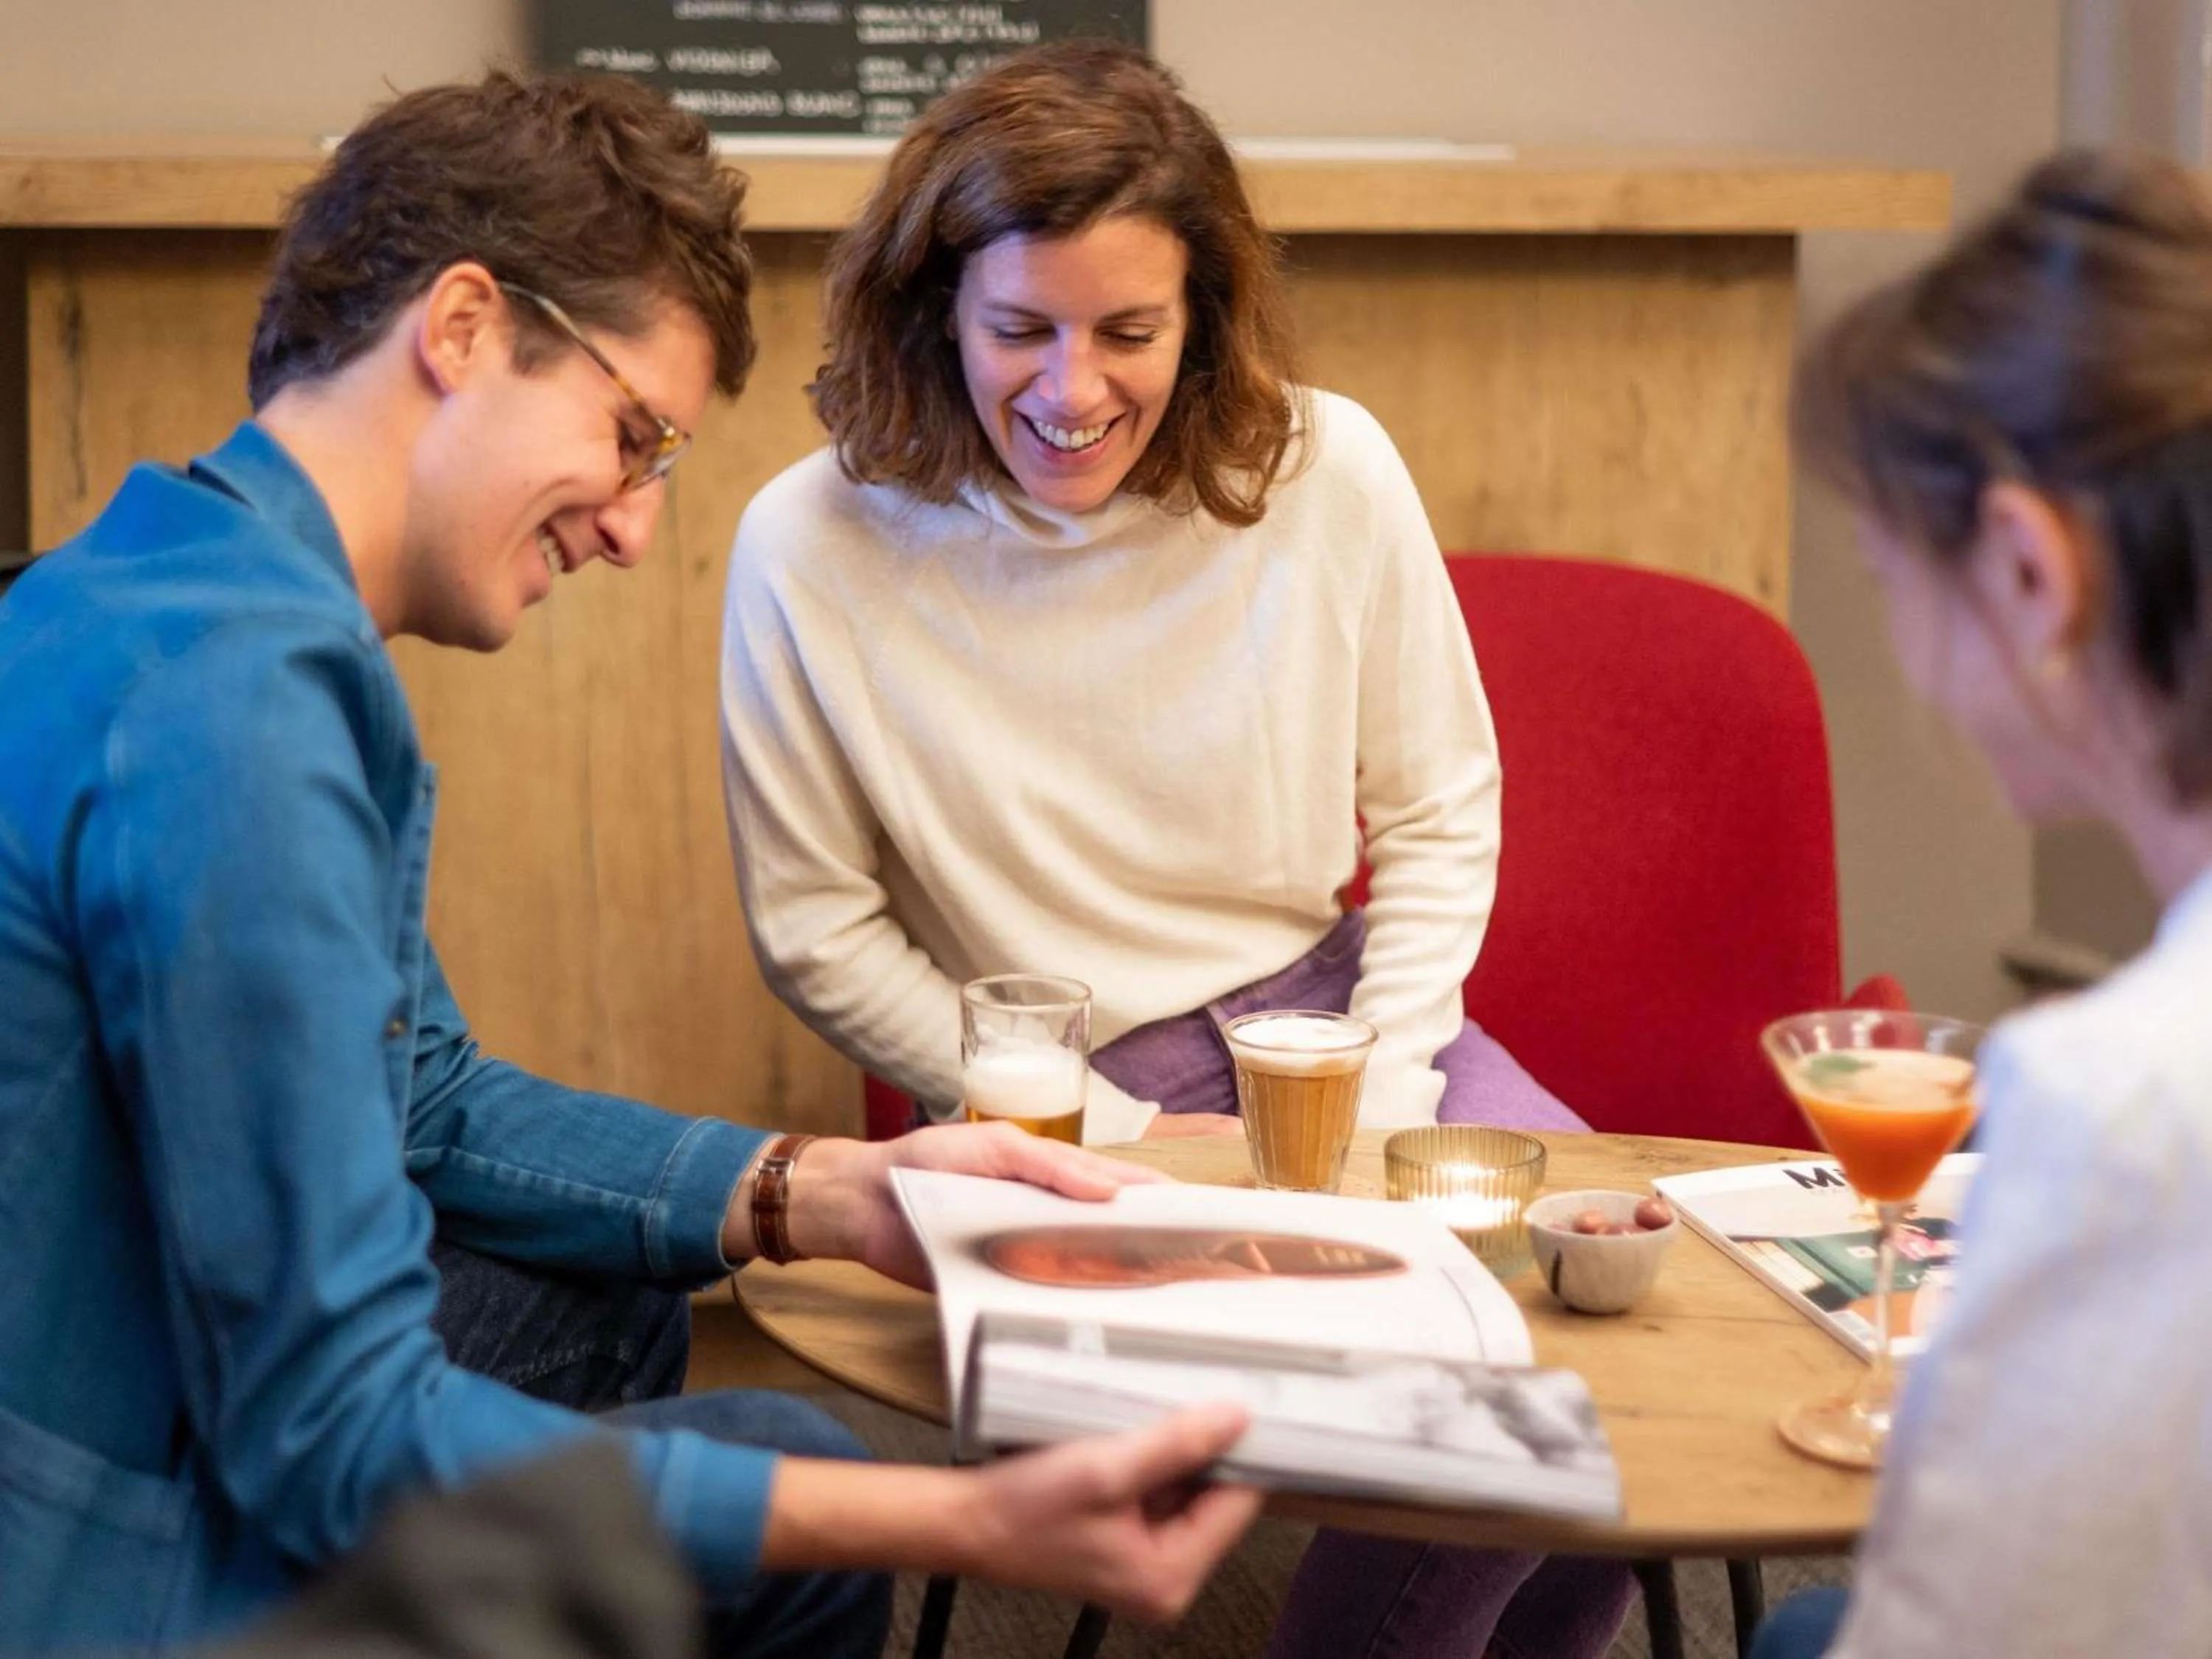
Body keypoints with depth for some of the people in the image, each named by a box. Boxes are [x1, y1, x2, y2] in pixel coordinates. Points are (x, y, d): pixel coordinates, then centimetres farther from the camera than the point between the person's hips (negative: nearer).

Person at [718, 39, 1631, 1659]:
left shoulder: (1327, 472, -8)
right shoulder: (813, 551, -14)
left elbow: (1439, 813, 4)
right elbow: (821, 934, -4)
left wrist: (1373, 1105, -8)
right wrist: (1113, 1135, -9)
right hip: (1070, 1110, -3)